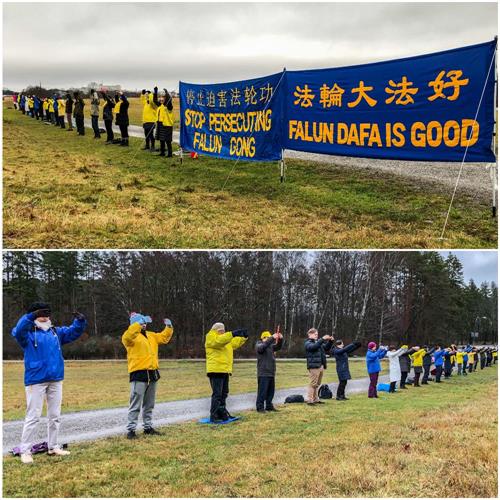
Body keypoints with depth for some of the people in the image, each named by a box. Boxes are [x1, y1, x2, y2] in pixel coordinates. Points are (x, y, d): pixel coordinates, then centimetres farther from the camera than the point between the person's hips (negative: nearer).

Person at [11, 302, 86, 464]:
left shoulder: (56, 332, 11)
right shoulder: (28, 333, -4)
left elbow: (73, 331, 13)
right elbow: (17, 331, -25)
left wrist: (80, 321, -8)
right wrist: (30, 317, -39)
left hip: (56, 380, 6)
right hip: (36, 381, -6)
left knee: (55, 416, 12)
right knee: (33, 417, -4)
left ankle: (53, 446, 23)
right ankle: (25, 451, 4)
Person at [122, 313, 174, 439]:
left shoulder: (151, 335, 18)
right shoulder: (131, 336, -6)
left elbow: (164, 337, 27)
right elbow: (127, 336, -29)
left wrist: (169, 327, 11)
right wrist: (138, 324, -35)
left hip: (152, 373, 8)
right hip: (139, 374, -7)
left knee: (149, 404, 15)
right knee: (136, 404, -8)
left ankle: (148, 427, 24)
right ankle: (131, 430, -4)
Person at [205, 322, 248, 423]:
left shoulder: (225, 338, 24)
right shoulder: (211, 337, -5)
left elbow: (235, 343, 27)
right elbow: (218, 341, -25)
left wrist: (243, 337, 12)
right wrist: (232, 334, -33)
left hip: (225, 371, 9)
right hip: (216, 370, -9)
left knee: (224, 393, 14)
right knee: (217, 394, -11)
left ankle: (222, 413, 23)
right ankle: (214, 417, -9)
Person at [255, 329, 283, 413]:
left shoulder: (270, 346, 18)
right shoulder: (258, 345, -4)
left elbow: (278, 347, 11)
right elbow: (263, 346, -25)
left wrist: (280, 339, -8)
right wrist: (272, 338, -32)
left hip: (271, 373, 8)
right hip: (263, 373, -8)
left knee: (271, 391, 11)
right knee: (262, 391, -7)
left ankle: (269, 406, 20)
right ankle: (260, 407, -2)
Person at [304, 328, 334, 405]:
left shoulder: (318, 342, 21)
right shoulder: (308, 343, -4)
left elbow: (326, 348, 25)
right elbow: (314, 347, -25)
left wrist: (330, 341, 7)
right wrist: (322, 339, -28)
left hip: (321, 366, 8)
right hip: (314, 366, -8)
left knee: (317, 384, 12)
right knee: (313, 384, -9)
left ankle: (316, 399, 19)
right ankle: (310, 400, -7)